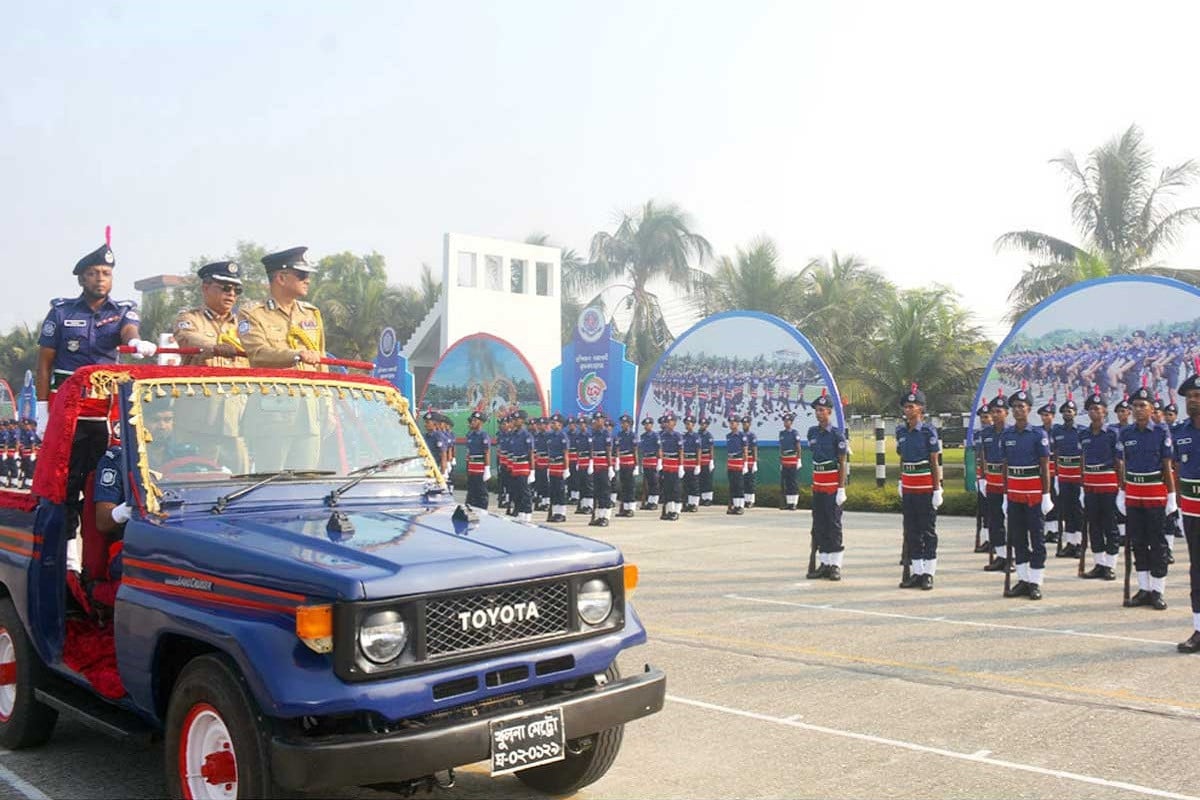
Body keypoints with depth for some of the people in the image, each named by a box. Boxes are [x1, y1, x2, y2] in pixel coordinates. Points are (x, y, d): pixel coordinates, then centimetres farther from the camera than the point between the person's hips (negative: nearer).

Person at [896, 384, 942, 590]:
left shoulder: (928, 431, -8)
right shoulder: (901, 431, 7)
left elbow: (935, 463, -8)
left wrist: (937, 490, -10)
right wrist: (901, 483, 15)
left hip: (926, 488, -6)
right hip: (908, 488, 6)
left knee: (928, 531, 2)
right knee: (911, 531, 8)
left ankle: (928, 574, 8)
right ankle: (916, 572, 16)